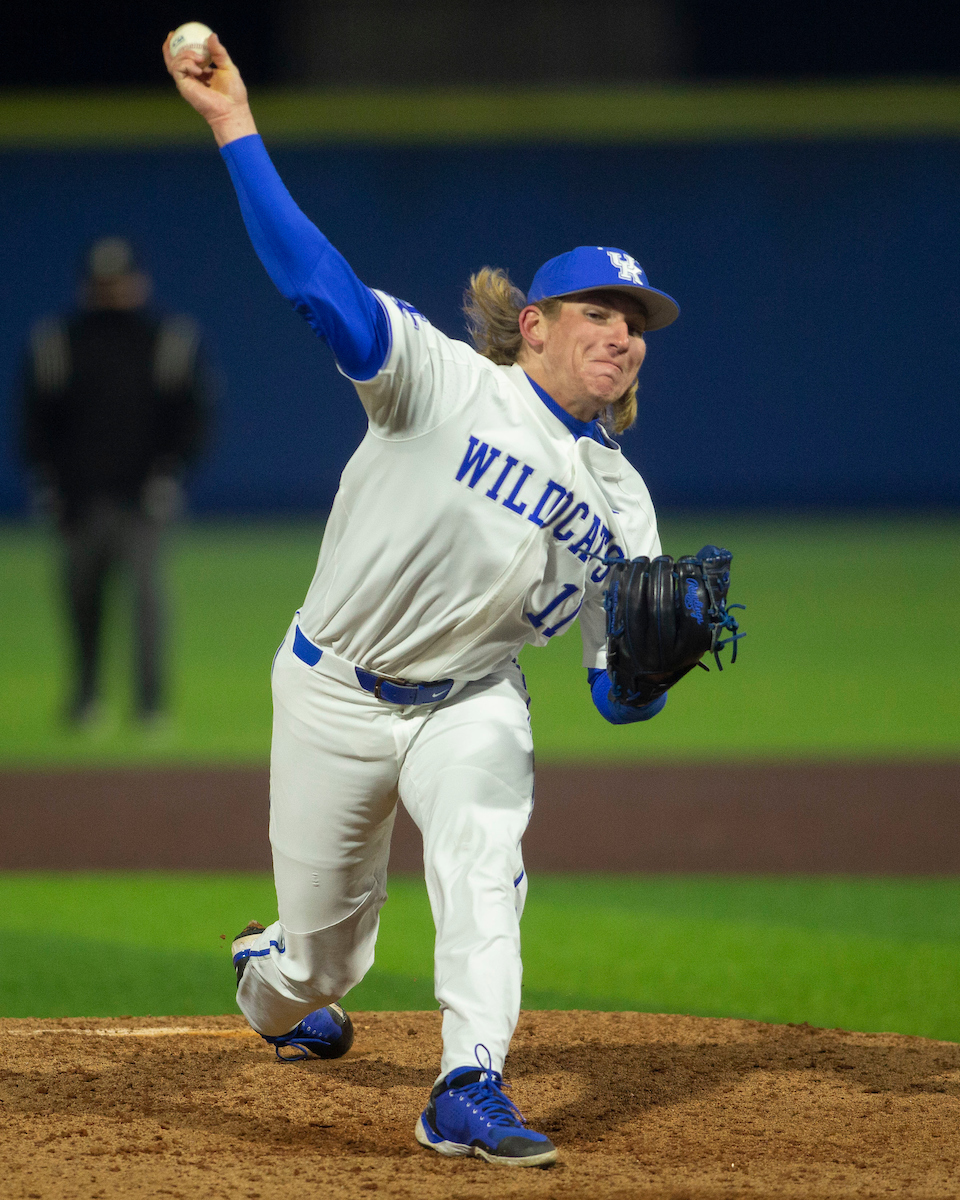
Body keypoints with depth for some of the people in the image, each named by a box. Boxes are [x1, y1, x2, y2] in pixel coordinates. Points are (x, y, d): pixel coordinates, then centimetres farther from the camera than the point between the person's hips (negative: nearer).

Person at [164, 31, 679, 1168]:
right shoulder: (448, 383, -16)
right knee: (323, 944, 7)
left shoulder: (620, 501, -1)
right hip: (334, 691, -3)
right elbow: (319, 285, -29)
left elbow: (620, 694, -3)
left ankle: (468, 1091, -30)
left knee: (481, 845, -29)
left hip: (471, 701, 3)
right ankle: (270, 982, 45)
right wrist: (235, 127, -37)